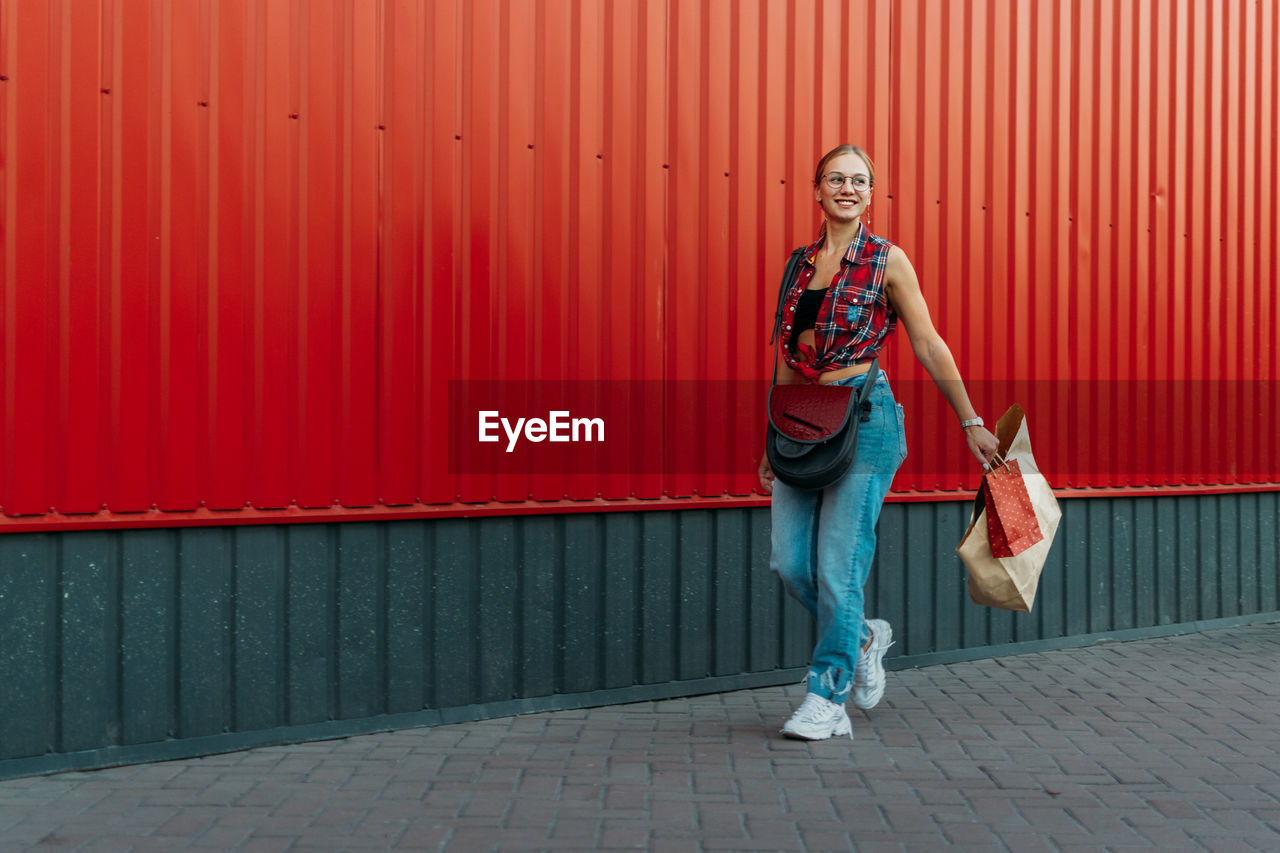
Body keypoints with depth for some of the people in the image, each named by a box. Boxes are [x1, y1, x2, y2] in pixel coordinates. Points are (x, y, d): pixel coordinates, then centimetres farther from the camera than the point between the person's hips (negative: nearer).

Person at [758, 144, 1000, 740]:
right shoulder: (799, 264, 13)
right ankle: (863, 637, 28)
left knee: (839, 565, -4)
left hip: (864, 415, -5)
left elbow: (928, 345, 1)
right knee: (789, 561, 2)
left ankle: (828, 696, 9)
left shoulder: (886, 260, 0)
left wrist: (970, 423, 1)